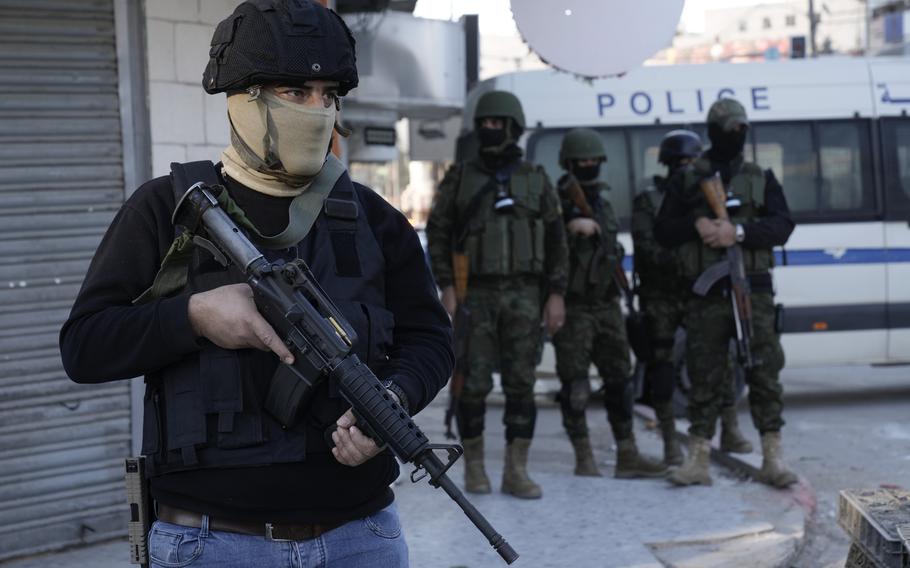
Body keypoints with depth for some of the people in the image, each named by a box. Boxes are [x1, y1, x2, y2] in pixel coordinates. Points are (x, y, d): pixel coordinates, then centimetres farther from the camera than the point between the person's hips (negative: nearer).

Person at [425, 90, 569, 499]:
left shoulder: (536, 180, 6)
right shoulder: (459, 178, 3)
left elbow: (555, 241, 7)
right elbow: (437, 235, 2)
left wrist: (556, 295, -1)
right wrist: (446, 289, -8)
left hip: (523, 296, 1)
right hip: (475, 295, -1)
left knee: (521, 383, -1)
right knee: (474, 383, -2)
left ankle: (516, 472, 4)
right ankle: (474, 466, 12)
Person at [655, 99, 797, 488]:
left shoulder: (762, 179, 11)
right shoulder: (686, 181, 10)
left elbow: (782, 226, 0)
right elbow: (662, 232, 7)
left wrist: (739, 231, -15)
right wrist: (696, 224, -11)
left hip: (753, 292, 1)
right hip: (705, 296, 0)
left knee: (765, 374, -1)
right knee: (704, 378, 2)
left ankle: (773, 460, 4)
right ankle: (697, 462, 6)